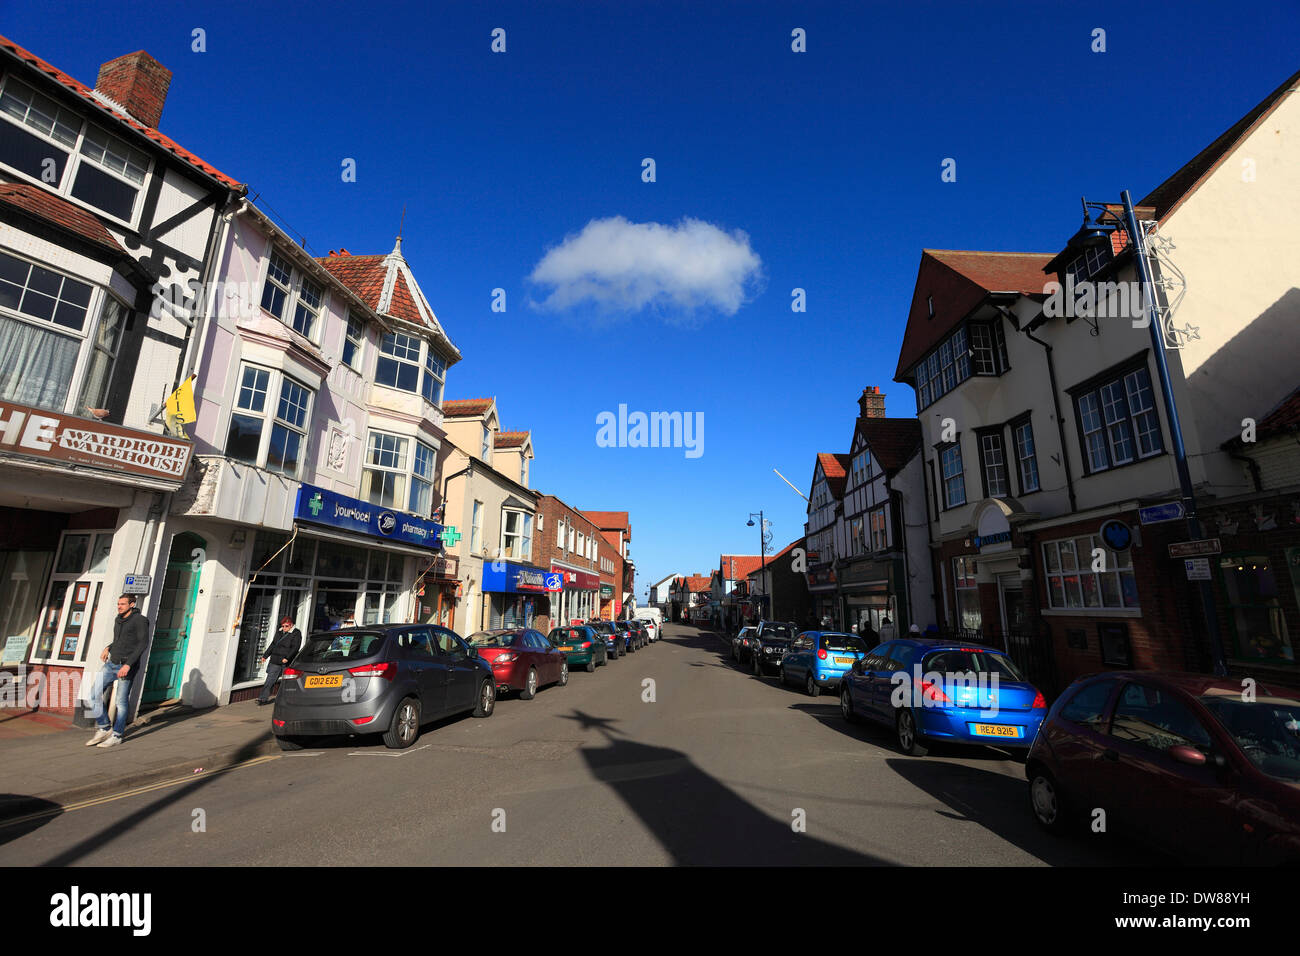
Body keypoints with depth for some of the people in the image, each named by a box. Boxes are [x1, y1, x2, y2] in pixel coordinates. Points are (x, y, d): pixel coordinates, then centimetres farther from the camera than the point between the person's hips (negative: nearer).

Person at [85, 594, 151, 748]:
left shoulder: (140, 620, -9)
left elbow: (143, 643, -16)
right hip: (111, 663, 7)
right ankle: (103, 730, 11)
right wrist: (108, 648, 10)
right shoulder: (118, 619, 14)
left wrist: (128, 664, -21)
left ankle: (116, 736, 9)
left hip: (126, 666, -7)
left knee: (122, 702, -1)